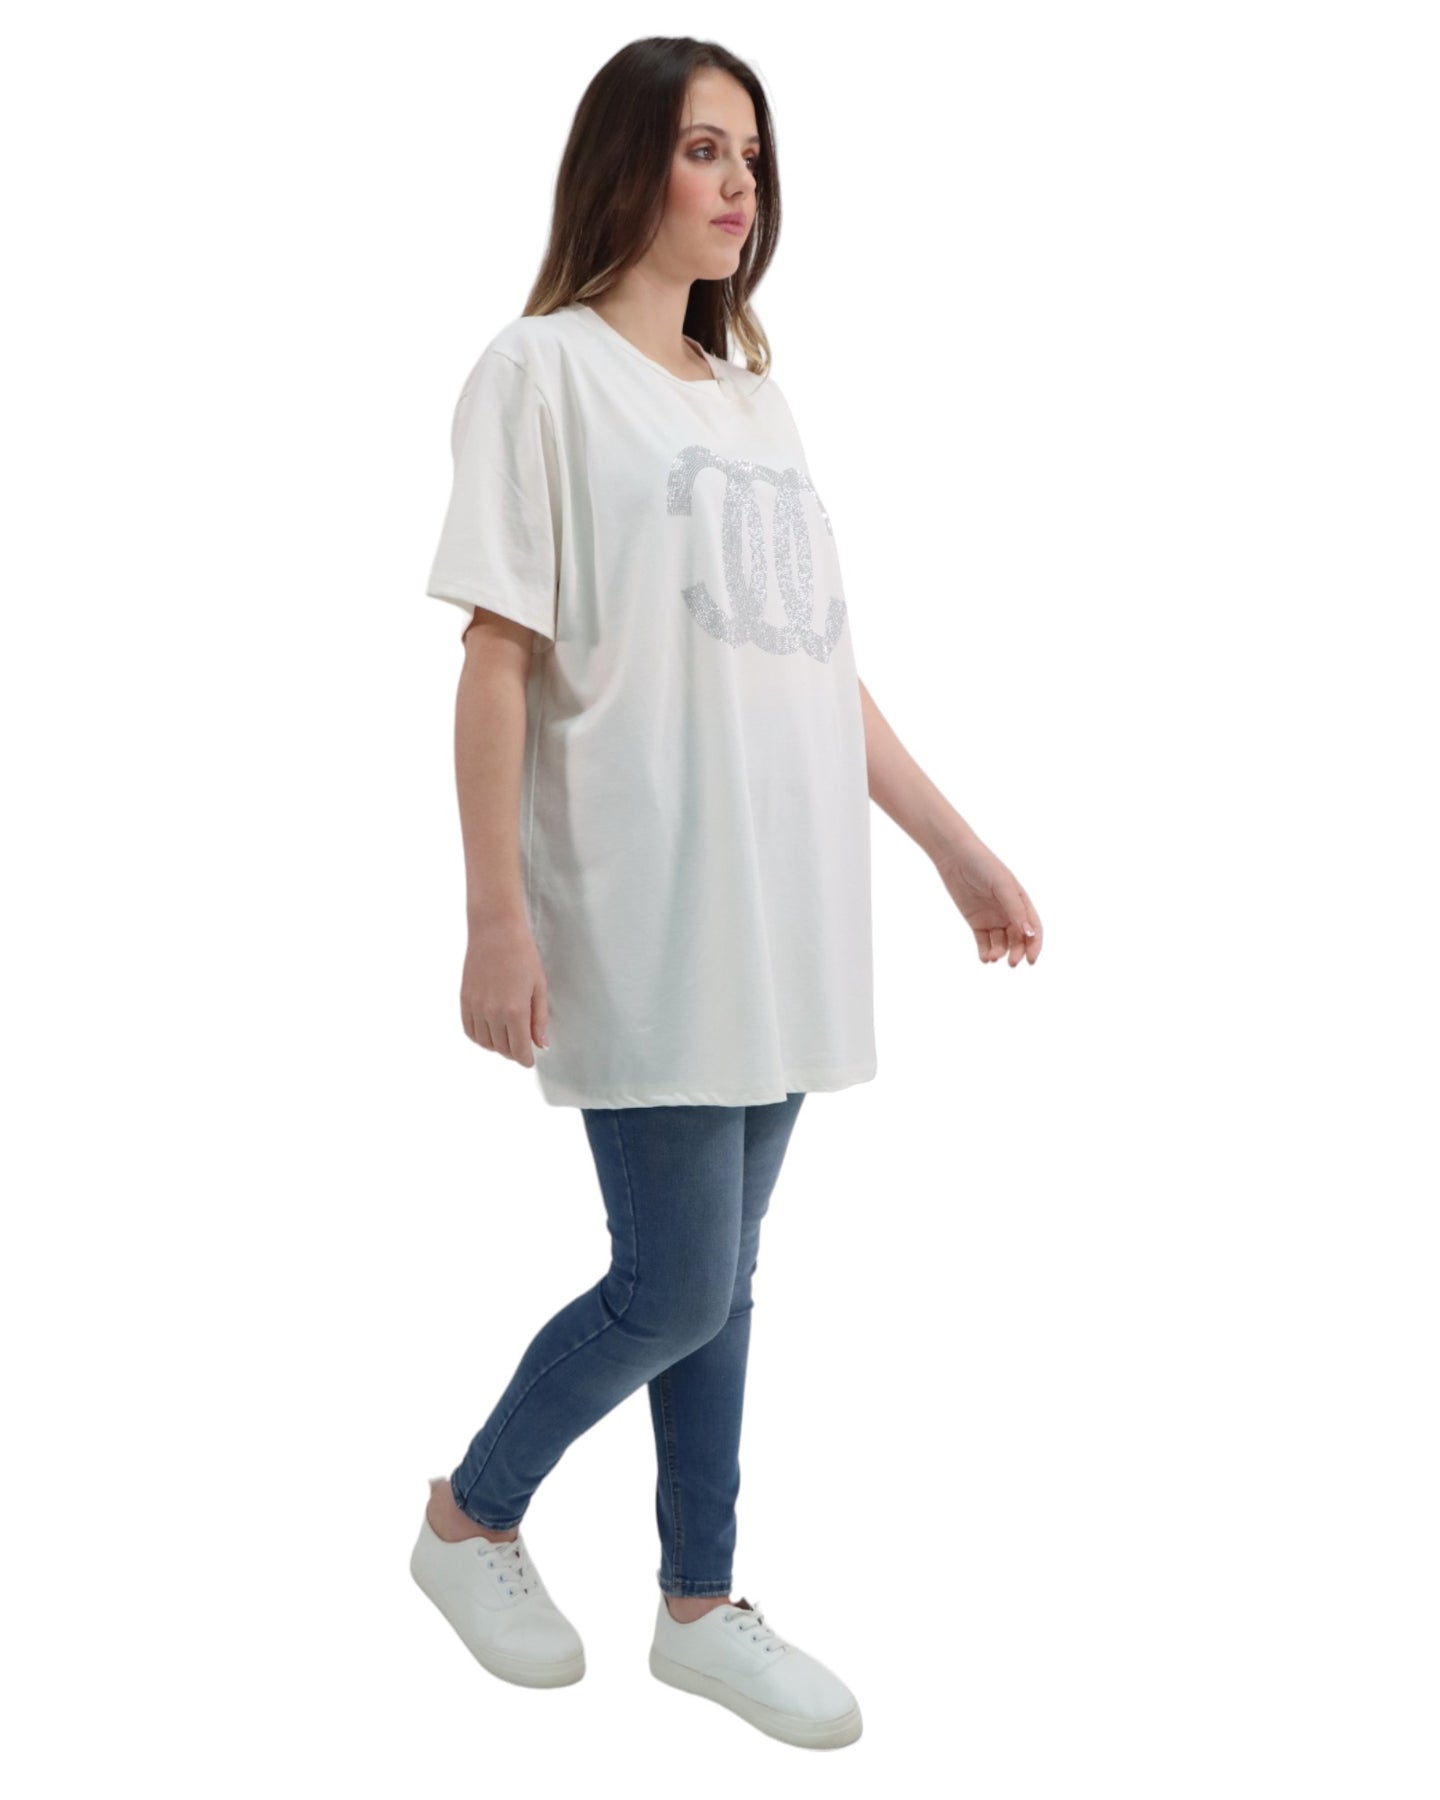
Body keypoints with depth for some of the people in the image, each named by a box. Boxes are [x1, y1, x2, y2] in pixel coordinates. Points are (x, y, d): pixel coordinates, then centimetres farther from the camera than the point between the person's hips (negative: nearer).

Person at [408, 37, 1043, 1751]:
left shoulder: (752, 394, 17)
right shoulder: (546, 369, -3)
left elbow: (825, 664, 17)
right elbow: (499, 660, -10)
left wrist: (957, 844, 15)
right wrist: (496, 919, -15)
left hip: (783, 916, 6)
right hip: (644, 923, -6)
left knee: (717, 1280, 12)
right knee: (677, 1287, -3)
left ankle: (701, 1606, 26)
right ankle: (469, 1519, 23)